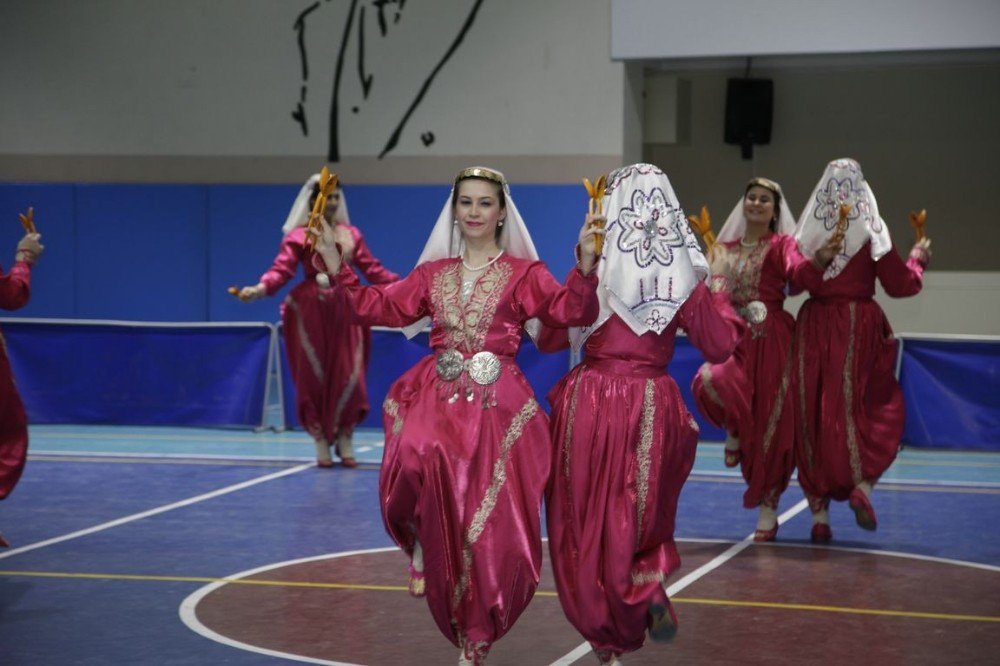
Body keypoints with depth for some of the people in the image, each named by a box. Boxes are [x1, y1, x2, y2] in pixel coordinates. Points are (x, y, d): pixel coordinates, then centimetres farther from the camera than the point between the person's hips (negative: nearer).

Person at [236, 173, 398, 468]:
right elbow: (281, 269, -12)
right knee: (314, 377, 1)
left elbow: (372, 269, 10)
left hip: (345, 311, 3)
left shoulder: (351, 235, 10)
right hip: (310, 312, -3)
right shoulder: (299, 236, -2)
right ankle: (322, 443, 12)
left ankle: (345, 440, 15)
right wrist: (259, 289, -30)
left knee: (348, 377, 0)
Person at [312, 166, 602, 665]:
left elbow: (571, 311, -7)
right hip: (437, 395, 2)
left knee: (488, 523, -5)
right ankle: (421, 543, -3)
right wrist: (338, 271, 5)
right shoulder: (432, 273, 16)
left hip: (497, 404, -2)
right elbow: (381, 307, 15)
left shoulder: (524, 273, 6)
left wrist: (585, 266, -24)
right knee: (419, 459, -33)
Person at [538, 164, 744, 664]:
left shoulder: (594, 268, -7)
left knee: (588, 518, 10)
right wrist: (721, 293, 21)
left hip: (590, 403, -2)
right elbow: (721, 346, 5)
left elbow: (550, 339, 0)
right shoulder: (684, 277, -2)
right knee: (638, 515, 22)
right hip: (651, 410, 2)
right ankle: (648, 588, -4)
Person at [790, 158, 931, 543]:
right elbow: (900, 285, 0)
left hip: (814, 328, 2)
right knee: (882, 410, 12)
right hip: (859, 327, -2)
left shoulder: (808, 233, 1)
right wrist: (918, 261, 16)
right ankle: (863, 485, -10)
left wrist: (818, 263, 3)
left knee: (813, 414, 7)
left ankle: (819, 513, 6)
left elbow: (797, 278, -13)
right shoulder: (871, 232, -3)